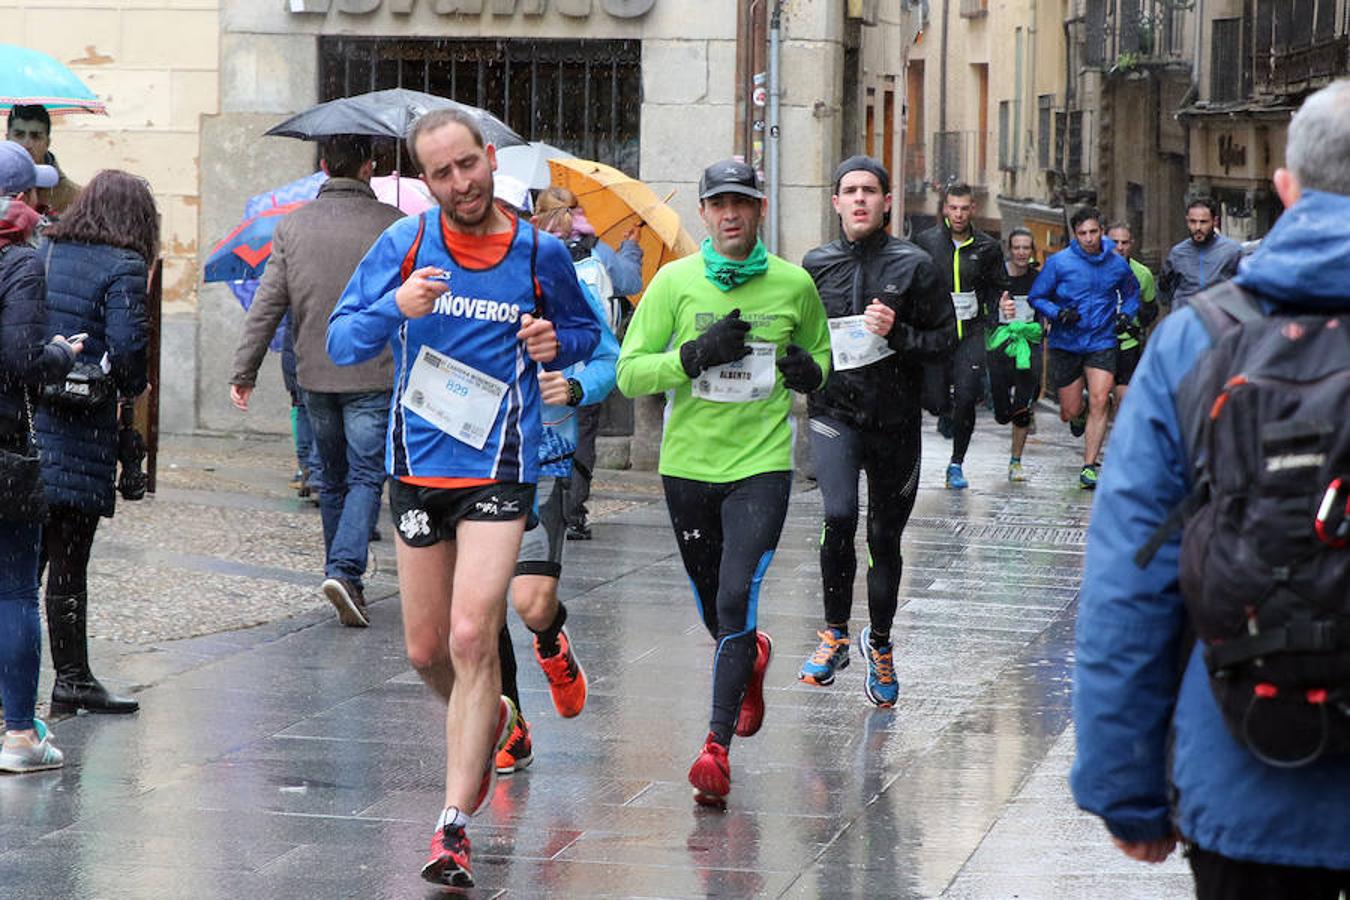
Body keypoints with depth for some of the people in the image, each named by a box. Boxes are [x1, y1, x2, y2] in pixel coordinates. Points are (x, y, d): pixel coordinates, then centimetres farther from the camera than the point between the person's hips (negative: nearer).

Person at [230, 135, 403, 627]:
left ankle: (341, 573, 22)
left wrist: (244, 370, 5)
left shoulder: (293, 226, 1)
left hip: (315, 374, 3)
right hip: (373, 374, -3)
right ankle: (345, 569, -19)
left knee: (331, 479, 16)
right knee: (366, 476, -1)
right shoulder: (393, 226, -7)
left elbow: (267, 304, 0)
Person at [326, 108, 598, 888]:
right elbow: (341, 342, -2)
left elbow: (585, 331, 16)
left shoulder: (542, 254, -1)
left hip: (501, 469, -2)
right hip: (418, 466, 3)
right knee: (427, 650, 11)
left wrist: (557, 343, -8)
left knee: (472, 638, -15)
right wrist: (395, 308, -22)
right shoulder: (404, 244, -2)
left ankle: (454, 827, -13)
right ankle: (487, 720, 45)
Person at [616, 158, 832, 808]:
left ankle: (717, 748, -18)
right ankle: (752, 657, 51)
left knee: (737, 600, -18)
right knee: (714, 613, 15)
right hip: (689, 463, 2)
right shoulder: (675, 281, -2)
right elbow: (629, 372, -4)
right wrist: (695, 355, -19)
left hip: (761, 465, -2)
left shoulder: (794, 285, 2)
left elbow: (819, 353, 19)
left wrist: (809, 371, -4)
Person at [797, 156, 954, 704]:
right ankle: (835, 634, -7)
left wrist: (897, 333, -16)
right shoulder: (816, 266, 7)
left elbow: (946, 339, 0)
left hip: (894, 418, 0)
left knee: (885, 537, 10)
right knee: (838, 515, -23)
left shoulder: (914, 266, 0)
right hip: (834, 411, 0)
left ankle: (879, 643, 32)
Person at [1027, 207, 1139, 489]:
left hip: (1102, 342, 1)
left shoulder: (1117, 265, 1)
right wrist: (1059, 313, -19)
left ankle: (1089, 466, -11)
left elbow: (1131, 293, 21)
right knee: (1069, 413, 5)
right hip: (1066, 344, -1)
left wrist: (1126, 314, 1)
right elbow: (1036, 297, -2)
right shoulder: (1059, 263, -7)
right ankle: (1080, 414, 44)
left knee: (1099, 403, -15)